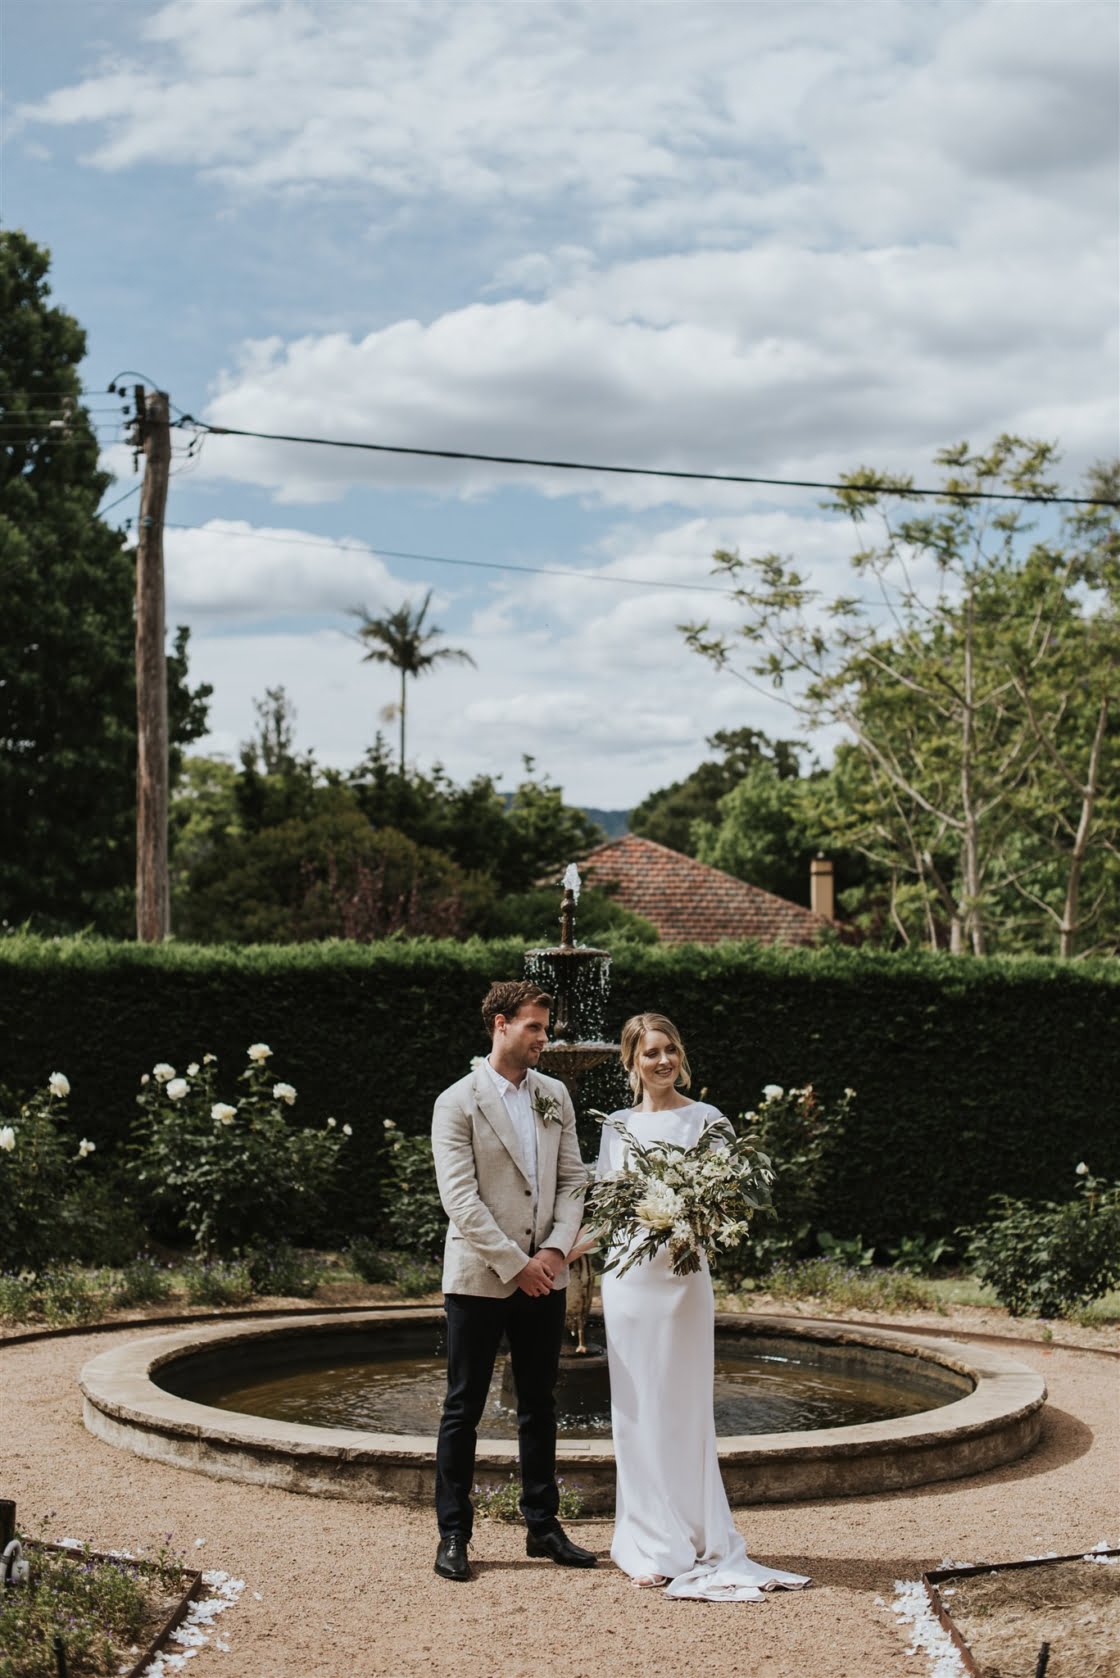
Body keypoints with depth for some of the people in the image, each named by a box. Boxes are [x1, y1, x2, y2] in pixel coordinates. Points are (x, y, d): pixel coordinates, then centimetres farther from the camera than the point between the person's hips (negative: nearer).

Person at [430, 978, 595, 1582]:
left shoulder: (555, 1096, 9)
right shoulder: (458, 1103, -8)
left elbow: (572, 1179, 9)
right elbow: (460, 1200, -14)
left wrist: (556, 1248, -6)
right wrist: (514, 1264, -16)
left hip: (543, 1277, 5)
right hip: (480, 1278, -5)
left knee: (539, 1406, 12)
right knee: (463, 1408, 2)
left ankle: (543, 1525, 21)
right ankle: (453, 1534, 9)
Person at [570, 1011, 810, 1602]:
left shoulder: (706, 1121, 1)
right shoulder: (617, 1127, 11)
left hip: (681, 1276, -3)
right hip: (626, 1279, 3)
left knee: (682, 1408, -1)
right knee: (636, 1411, 5)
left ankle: (696, 1542, 9)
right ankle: (652, 1547, 12)